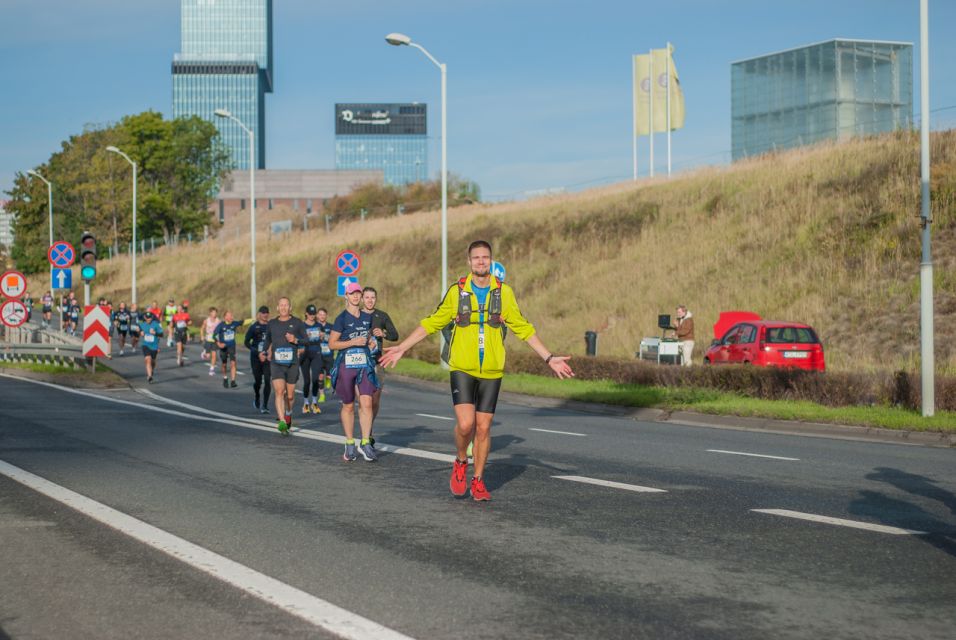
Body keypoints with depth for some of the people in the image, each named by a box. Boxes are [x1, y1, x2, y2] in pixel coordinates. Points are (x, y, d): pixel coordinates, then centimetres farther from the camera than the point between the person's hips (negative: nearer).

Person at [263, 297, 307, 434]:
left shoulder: (297, 323, 2)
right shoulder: (272, 323, 7)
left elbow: (305, 340, 6)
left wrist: (295, 340, -12)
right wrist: (267, 351, 17)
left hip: (292, 363, 0)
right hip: (276, 363, 0)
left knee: (290, 395, 9)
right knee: (279, 391, -16)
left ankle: (288, 414, 40)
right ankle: (282, 423, -23)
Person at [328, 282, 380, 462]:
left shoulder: (367, 317, 12)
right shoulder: (342, 319, -3)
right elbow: (332, 344, -6)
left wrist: (371, 342, 8)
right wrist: (353, 342, -15)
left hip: (365, 365, 3)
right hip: (346, 365, -3)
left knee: (366, 404, -10)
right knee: (348, 406, 5)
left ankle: (365, 443, -5)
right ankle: (350, 444, 16)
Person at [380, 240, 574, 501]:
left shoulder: (504, 292, 1)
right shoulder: (456, 291, -1)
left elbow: (523, 329, 8)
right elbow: (432, 323, 8)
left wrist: (550, 358, 3)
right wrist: (401, 348, 5)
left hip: (491, 371, 1)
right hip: (462, 369, -1)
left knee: (483, 428, 5)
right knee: (465, 424, -16)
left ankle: (478, 481, 21)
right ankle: (461, 463, 14)